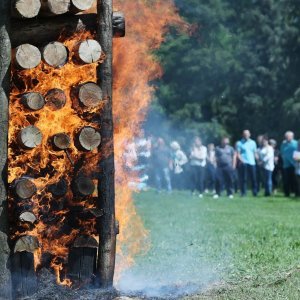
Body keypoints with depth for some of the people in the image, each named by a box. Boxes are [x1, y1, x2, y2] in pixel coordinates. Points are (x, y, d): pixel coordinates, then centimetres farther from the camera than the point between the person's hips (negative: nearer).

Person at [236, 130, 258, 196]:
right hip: (244, 163, -3)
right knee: (243, 179, -4)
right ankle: (243, 193, 0)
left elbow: (255, 153, 17)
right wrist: (241, 160, -16)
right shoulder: (240, 143, 4)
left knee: (253, 178, 0)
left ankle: (255, 192, 6)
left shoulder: (253, 143, 15)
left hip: (252, 163, 3)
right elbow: (238, 154, -1)